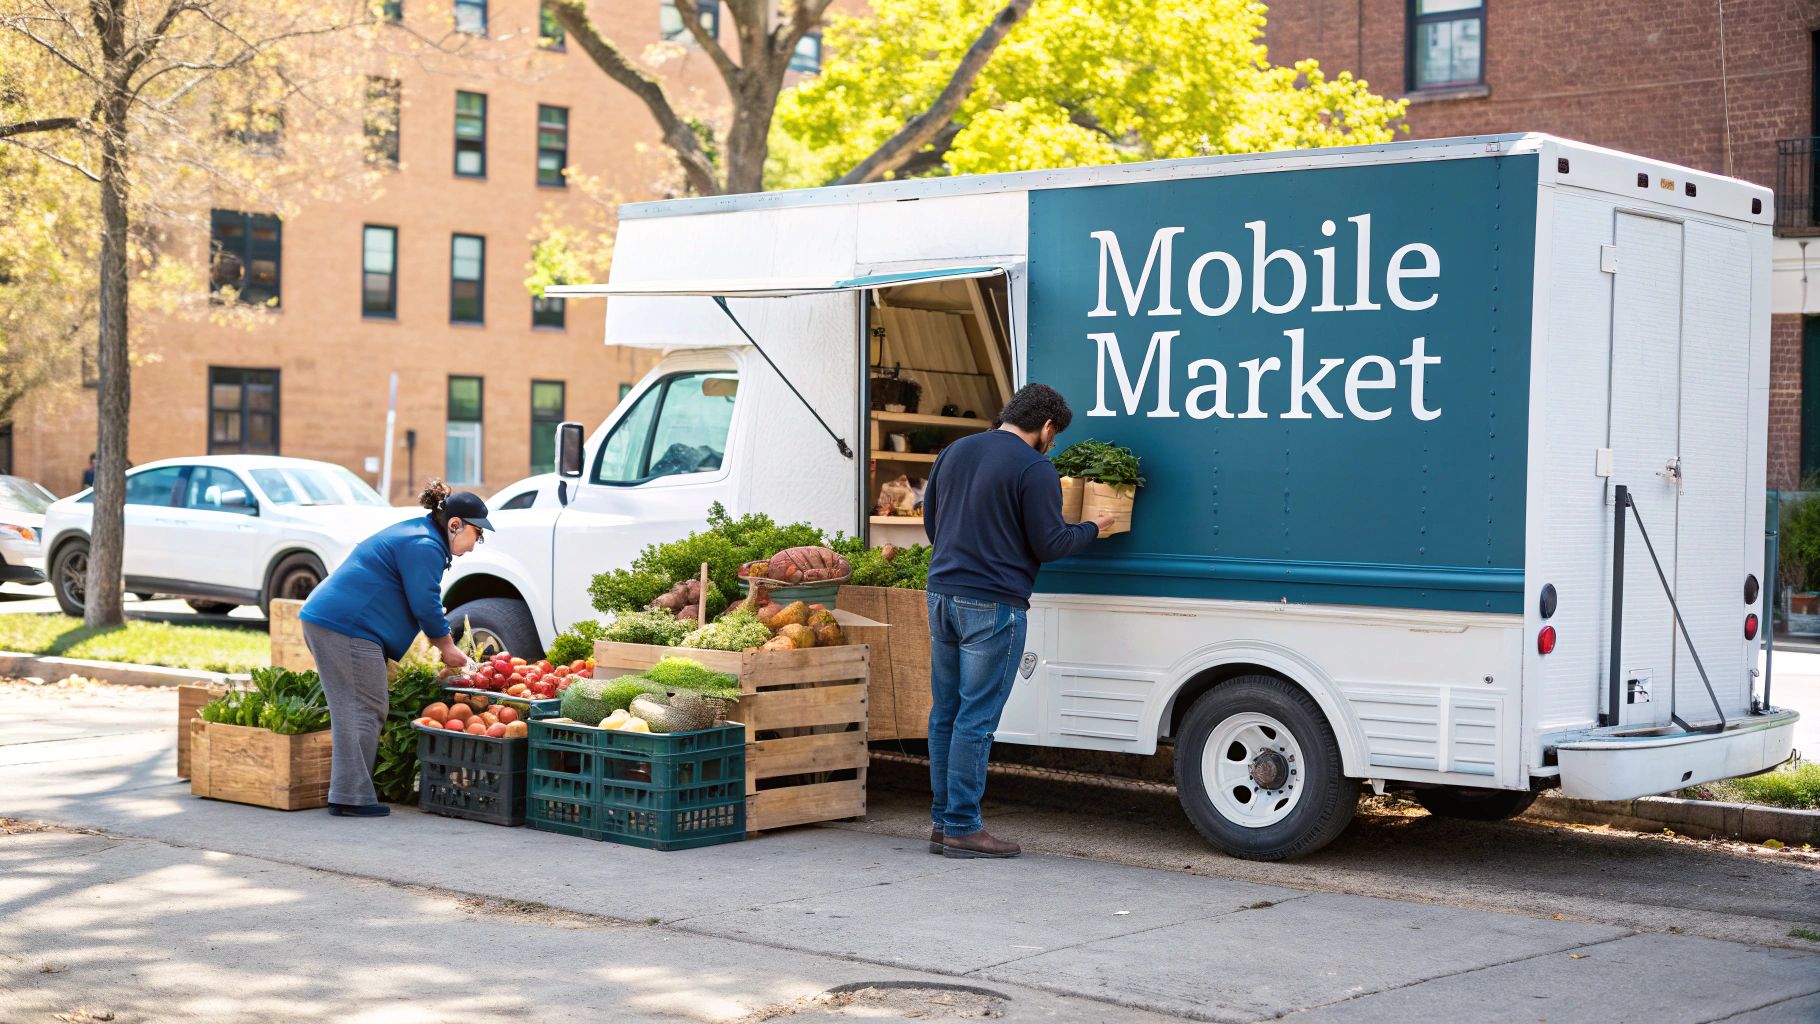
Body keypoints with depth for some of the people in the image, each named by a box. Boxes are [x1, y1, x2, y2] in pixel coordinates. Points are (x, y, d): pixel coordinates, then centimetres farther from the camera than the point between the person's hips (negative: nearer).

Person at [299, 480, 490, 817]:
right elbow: (425, 605, -13)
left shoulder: (418, 533, 22)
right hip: (346, 627, -11)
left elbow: (423, 603, 29)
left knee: (354, 710, 11)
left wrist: (446, 646, 26)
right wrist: (448, 648, 0)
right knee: (363, 710, -9)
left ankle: (348, 795, 12)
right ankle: (352, 796, -9)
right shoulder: (424, 546, -13)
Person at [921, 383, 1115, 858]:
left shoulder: (955, 452, 13)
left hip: (942, 593, 7)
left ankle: (942, 820, 17)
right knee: (976, 718, -3)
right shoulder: (1035, 468, -10)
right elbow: (1049, 544, -8)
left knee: (945, 712, 12)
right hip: (993, 605, -7)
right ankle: (962, 827, 0)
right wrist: (1092, 528, 10)